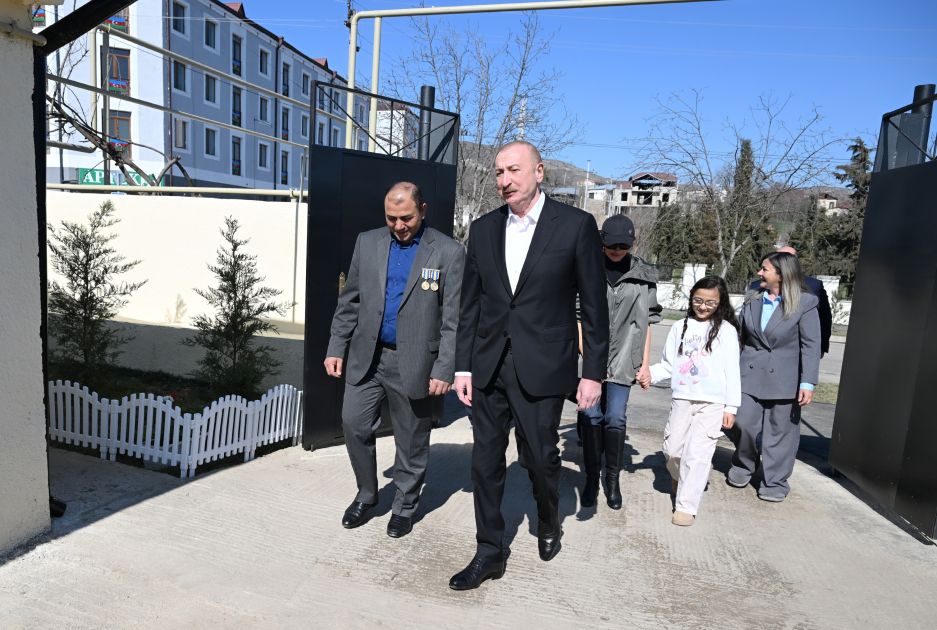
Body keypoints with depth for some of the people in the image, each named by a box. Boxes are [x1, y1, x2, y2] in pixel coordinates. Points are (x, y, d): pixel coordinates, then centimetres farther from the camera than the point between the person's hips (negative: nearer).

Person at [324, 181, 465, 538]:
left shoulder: (449, 253, -7)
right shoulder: (367, 243, 5)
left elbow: (453, 320, -9)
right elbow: (349, 302, 9)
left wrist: (444, 371, -12)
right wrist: (336, 348, 5)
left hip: (413, 363, -3)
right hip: (366, 357, 4)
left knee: (412, 439, 9)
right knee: (354, 423, 6)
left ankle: (405, 505, 31)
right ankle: (366, 494, 31)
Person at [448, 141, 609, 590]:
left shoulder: (576, 225, -5)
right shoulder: (483, 228, 6)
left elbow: (594, 306, -4)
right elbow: (470, 304, 8)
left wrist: (593, 372, -5)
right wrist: (463, 366, 5)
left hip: (542, 367, -3)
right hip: (488, 366, 4)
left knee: (540, 457, 9)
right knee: (486, 460, 8)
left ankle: (549, 524, 41)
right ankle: (489, 552, 26)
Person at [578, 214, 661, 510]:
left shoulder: (643, 275, 5)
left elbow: (646, 322, 9)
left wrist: (645, 362, 7)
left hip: (623, 359, 1)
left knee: (616, 419, 2)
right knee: (591, 417, 3)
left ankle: (613, 480, 19)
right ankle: (591, 478, 17)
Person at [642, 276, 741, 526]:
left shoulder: (726, 330, 0)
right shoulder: (680, 327, 8)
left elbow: (732, 371, -1)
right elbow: (668, 364, 10)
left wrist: (731, 407, -4)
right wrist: (652, 374, -10)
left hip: (712, 403, -3)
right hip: (682, 399, 3)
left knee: (697, 454, -7)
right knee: (672, 450, 9)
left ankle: (686, 506, 1)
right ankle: (680, 477, 40)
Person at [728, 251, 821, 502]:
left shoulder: (804, 303, -6)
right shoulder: (752, 299, 7)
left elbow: (811, 345, -8)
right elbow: (740, 335, 12)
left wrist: (808, 382, -14)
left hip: (784, 379, -3)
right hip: (750, 375, 3)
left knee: (780, 432, 6)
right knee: (744, 424, 3)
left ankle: (774, 482, 20)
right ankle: (743, 466, 29)